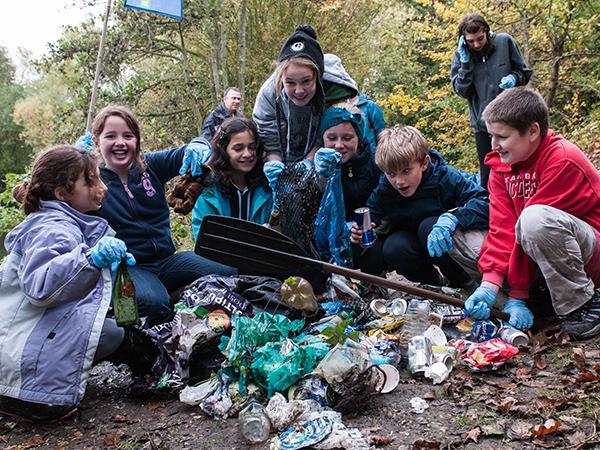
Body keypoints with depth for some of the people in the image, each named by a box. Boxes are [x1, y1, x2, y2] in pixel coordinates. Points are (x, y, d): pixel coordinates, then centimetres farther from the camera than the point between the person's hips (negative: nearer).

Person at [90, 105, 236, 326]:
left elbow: (183, 154, -4)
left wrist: (197, 146, -28)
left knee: (231, 275, -19)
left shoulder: (150, 165, 7)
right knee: (152, 303, -37)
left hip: (168, 260, 4)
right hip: (127, 267, -3)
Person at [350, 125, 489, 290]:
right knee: (393, 247, -25)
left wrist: (452, 217, -48)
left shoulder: (445, 177, -24)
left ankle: (467, 285, -12)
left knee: (428, 226, -32)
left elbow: (486, 203, -31)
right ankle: (432, 284, 2)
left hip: (446, 242, -4)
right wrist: (359, 236, -29)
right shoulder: (382, 193, -12)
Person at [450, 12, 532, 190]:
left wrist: (514, 78, -16)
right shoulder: (460, 56, -2)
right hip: (483, 124, 0)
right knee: (488, 177, 5)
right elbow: (462, 91, -10)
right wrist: (465, 62, -18)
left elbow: (524, 72, 6)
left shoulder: (505, 42, -4)